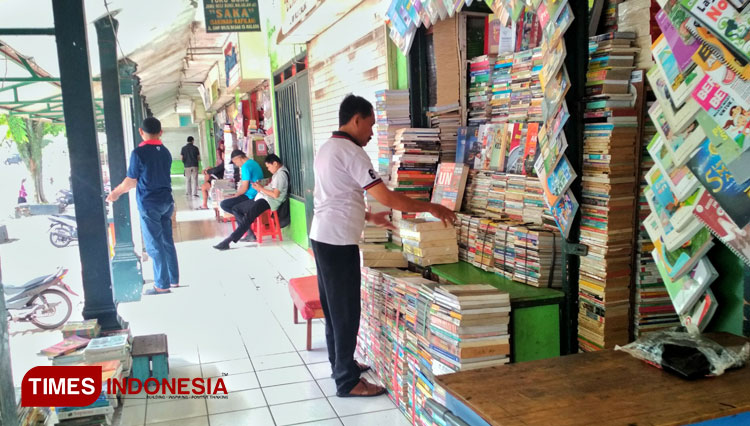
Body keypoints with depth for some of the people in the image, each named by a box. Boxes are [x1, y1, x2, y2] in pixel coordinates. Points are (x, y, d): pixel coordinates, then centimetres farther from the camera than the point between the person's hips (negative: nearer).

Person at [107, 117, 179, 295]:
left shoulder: (139, 153, -14)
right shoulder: (165, 152, 6)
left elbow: (131, 182, -9)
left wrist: (115, 193, 10)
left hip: (149, 204, -6)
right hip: (166, 202, 6)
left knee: (155, 246, 0)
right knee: (167, 242, 14)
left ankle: (162, 285, 5)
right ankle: (174, 279, 20)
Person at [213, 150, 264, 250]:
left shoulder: (246, 167, -14)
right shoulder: (254, 163, 17)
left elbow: (244, 188, -15)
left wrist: (235, 196, 1)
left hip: (251, 197, -10)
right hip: (256, 195, 10)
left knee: (224, 204, -12)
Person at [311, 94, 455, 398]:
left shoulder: (327, 148, 14)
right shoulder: (351, 152, -16)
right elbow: (387, 197, -20)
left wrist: (369, 217, 21)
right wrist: (431, 208, -12)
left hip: (322, 237, 10)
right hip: (338, 242, -10)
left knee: (333, 305, 18)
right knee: (345, 310, -2)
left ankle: (340, 363, 31)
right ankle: (347, 381, 7)